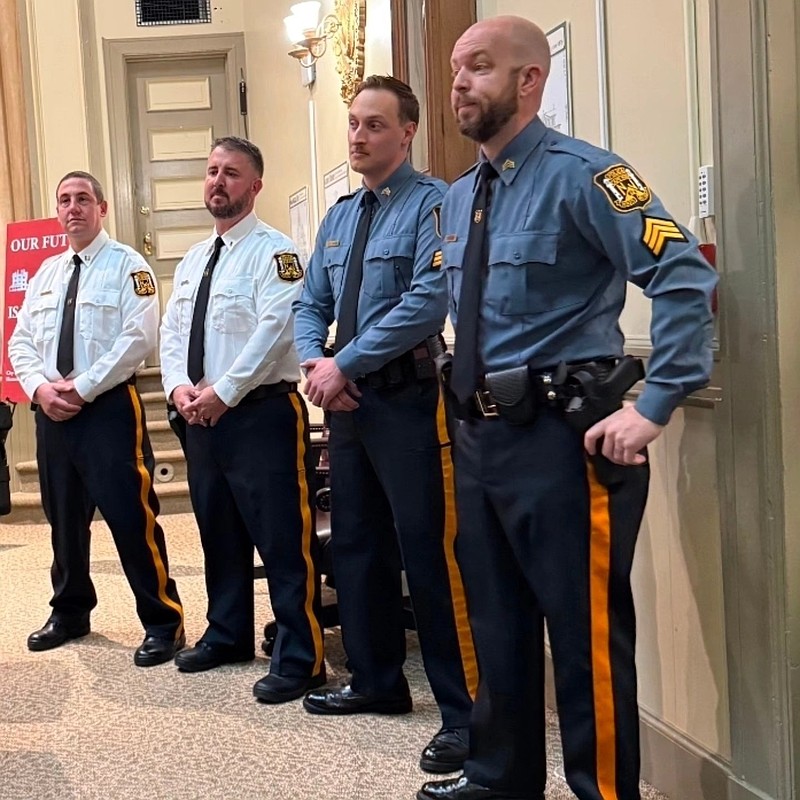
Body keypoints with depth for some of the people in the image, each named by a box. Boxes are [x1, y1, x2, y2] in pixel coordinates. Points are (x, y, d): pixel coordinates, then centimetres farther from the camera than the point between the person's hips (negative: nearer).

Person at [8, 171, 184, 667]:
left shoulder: (127, 265, -2)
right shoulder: (46, 273, 17)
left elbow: (139, 338, -14)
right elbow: (22, 341, 14)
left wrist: (82, 387, -17)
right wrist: (39, 387, -7)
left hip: (109, 407, -6)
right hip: (51, 411, 7)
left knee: (131, 518, -8)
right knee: (64, 517, 16)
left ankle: (163, 623, 2)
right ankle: (70, 612, 32)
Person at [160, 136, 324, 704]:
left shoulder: (272, 250, -7)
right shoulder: (193, 260, 18)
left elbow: (275, 328, -18)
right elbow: (171, 332, 16)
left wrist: (222, 392, -19)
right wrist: (179, 386, -4)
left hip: (262, 412, -8)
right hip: (201, 417, 8)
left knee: (283, 540, -6)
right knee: (219, 532, 18)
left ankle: (301, 660, 1)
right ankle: (227, 635, 33)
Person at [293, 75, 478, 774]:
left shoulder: (431, 204, -9)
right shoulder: (339, 217, 16)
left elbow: (428, 301, -21)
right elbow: (311, 304, 17)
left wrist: (344, 364, -17)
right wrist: (315, 361, -4)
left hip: (408, 397, -8)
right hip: (348, 399, 9)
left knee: (427, 552, -8)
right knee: (356, 545, 15)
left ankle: (465, 711, 1)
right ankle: (377, 682, 31)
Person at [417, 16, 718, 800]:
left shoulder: (579, 174, -12)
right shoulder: (458, 199, 13)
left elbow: (686, 278, -20)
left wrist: (654, 407, -23)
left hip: (562, 434, -8)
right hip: (478, 432, 8)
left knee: (586, 630, 1)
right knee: (497, 622, 18)